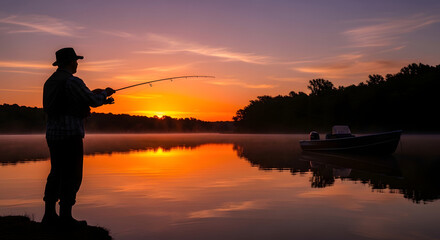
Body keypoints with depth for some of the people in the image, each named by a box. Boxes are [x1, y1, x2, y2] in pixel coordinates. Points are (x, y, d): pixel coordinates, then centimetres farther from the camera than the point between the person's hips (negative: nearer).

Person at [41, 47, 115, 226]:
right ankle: (65, 217, 0)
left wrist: (93, 95, 22)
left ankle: (49, 215, 18)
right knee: (72, 175, -3)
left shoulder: (51, 81, 16)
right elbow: (93, 101, -14)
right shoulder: (72, 81, -13)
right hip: (70, 134, -9)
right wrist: (105, 93, 7)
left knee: (56, 174, 14)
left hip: (52, 133, 9)